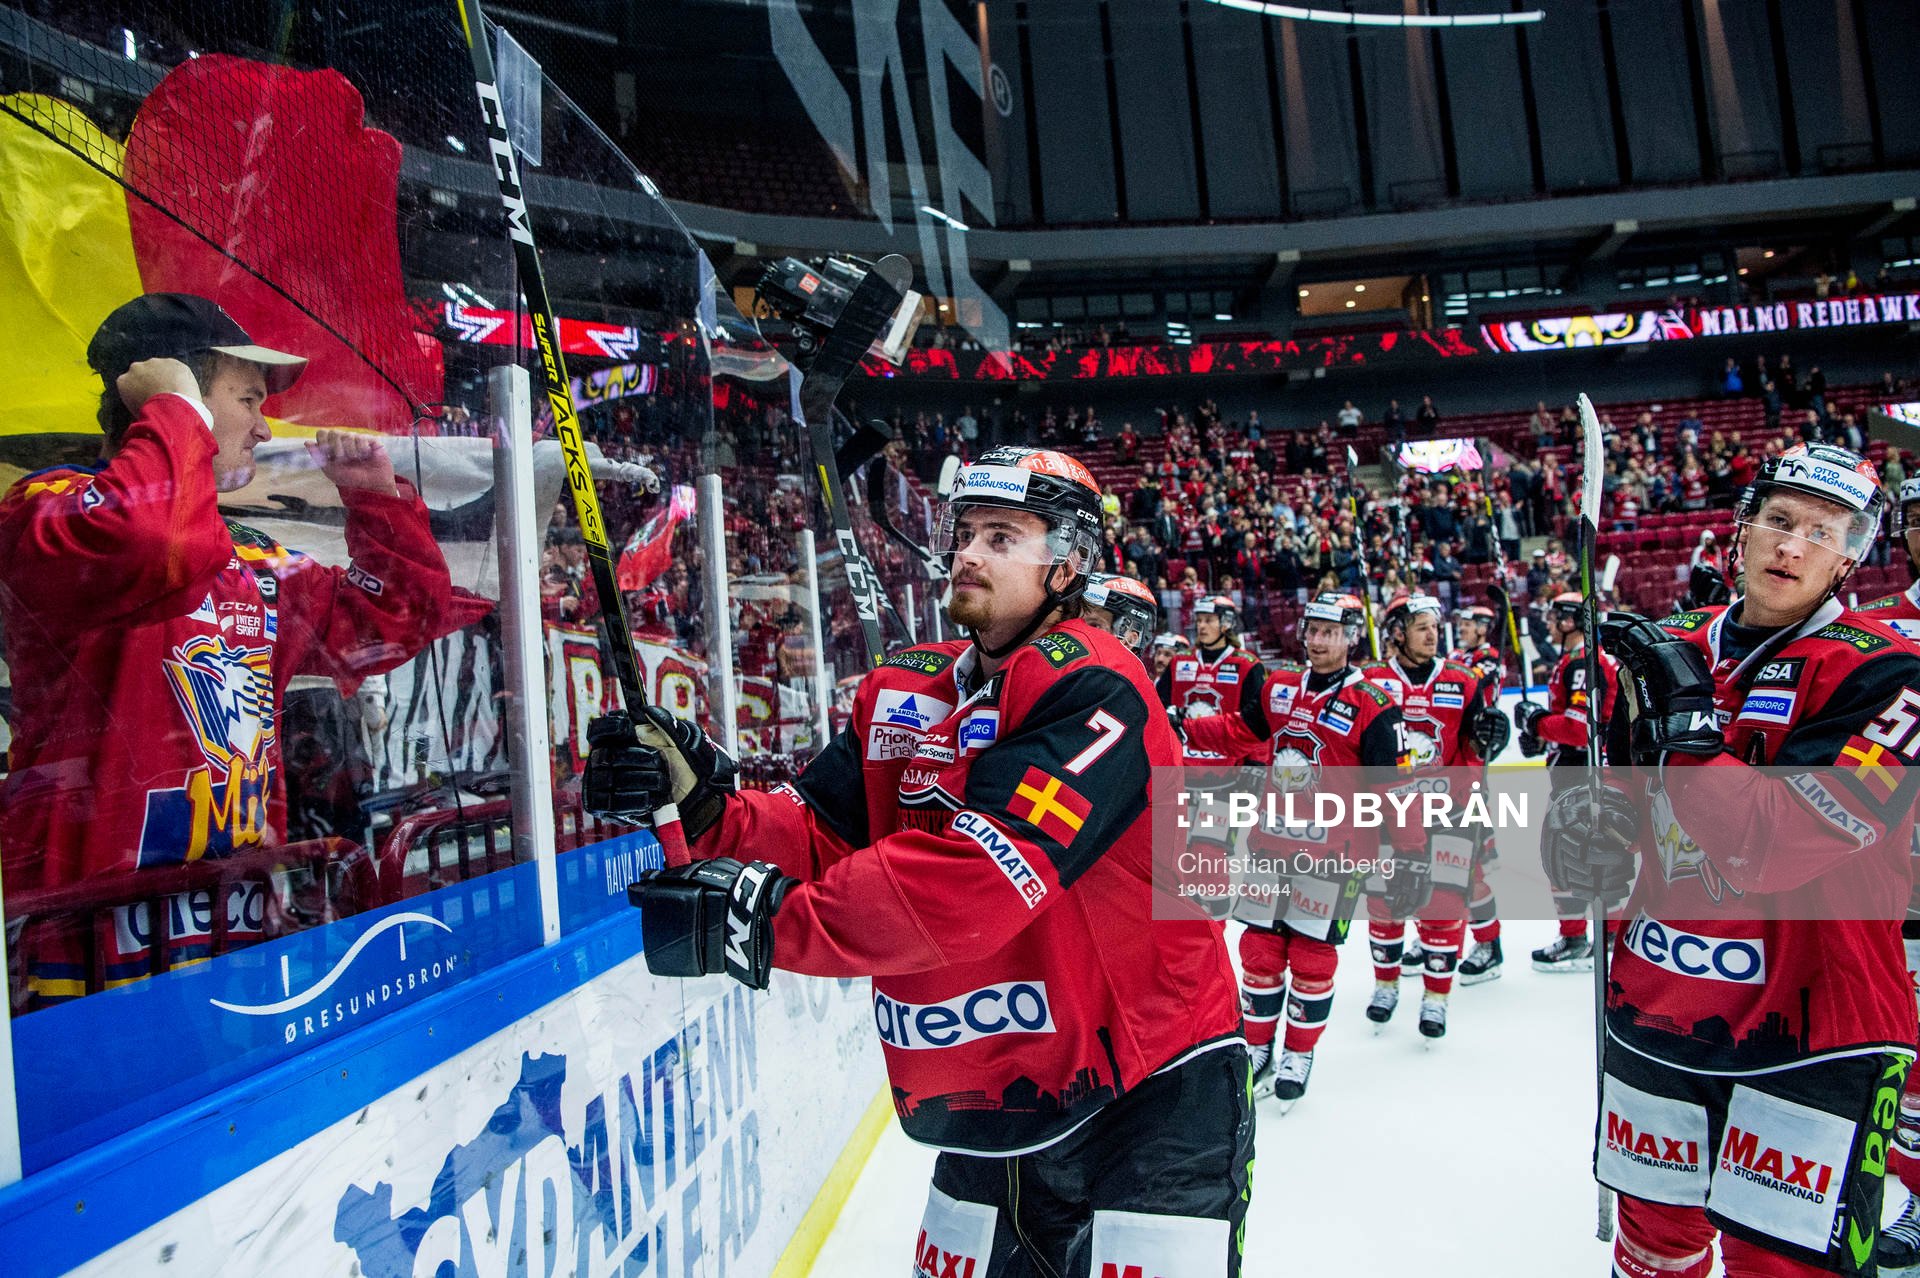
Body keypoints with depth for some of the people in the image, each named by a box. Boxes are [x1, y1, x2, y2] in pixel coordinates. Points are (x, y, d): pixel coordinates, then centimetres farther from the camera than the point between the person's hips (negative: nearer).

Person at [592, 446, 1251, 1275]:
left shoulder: (1090, 689, -20)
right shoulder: (901, 695, 4)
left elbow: (977, 876, -31)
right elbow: (820, 839, 0)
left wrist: (768, 920, -31)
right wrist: (703, 796, -18)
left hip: (1152, 1092, -6)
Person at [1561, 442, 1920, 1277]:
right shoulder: (1669, 653, 5)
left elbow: (1775, 845, -24)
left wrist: (1686, 716, -24)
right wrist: (1588, 824, -4)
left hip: (1806, 1030, -5)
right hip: (1654, 1009, 5)